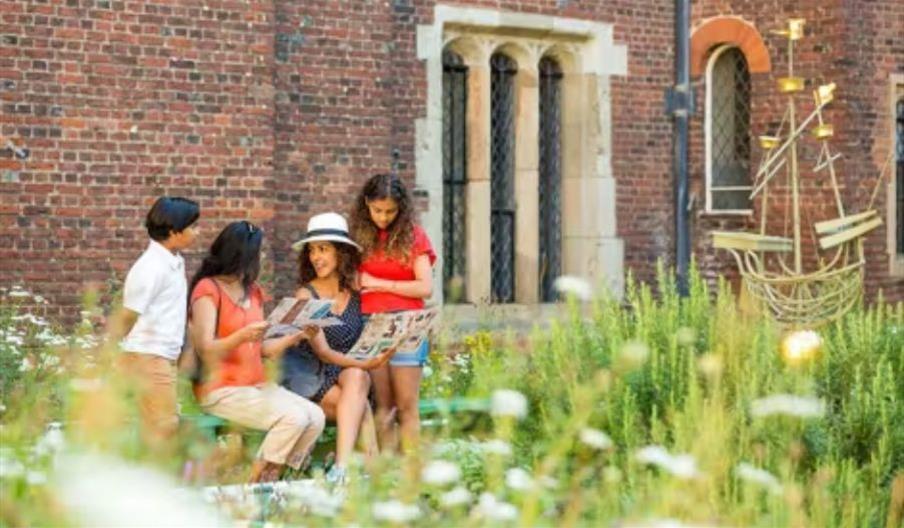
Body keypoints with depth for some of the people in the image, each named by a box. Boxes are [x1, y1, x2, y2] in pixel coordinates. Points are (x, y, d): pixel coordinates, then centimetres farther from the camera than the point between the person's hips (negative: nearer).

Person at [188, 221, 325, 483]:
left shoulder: (253, 292, 16)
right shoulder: (207, 289, -8)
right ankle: (256, 484, -13)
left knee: (315, 417, -12)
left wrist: (295, 337, 0)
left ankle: (272, 480, -5)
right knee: (293, 417, -25)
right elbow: (205, 350, -16)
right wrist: (241, 336, -31)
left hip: (256, 385, 8)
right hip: (221, 391, -8)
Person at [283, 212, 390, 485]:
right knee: (360, 405, -29)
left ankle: (342, 467, -42)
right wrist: (365, 364, -28)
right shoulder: (306, 295, -7)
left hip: (349, 372, 2)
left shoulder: (357, 289, 1)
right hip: (309, 377, -2)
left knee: (355, 378, -32)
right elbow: (322, 351, -15)